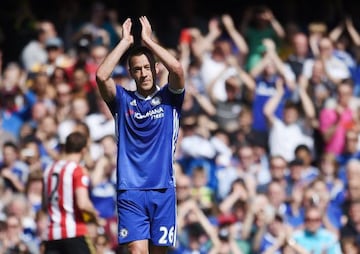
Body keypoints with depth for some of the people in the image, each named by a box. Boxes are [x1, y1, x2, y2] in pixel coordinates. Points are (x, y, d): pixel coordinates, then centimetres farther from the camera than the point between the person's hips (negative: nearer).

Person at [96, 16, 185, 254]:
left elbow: (178, 70, -12)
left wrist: (148, 40, -6)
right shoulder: (123, 100, 9)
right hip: (130, 191, -1)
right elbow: (101, 76, -10)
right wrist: (125, 41, -5)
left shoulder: (169, 98, 8)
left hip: (163, 190, 1)